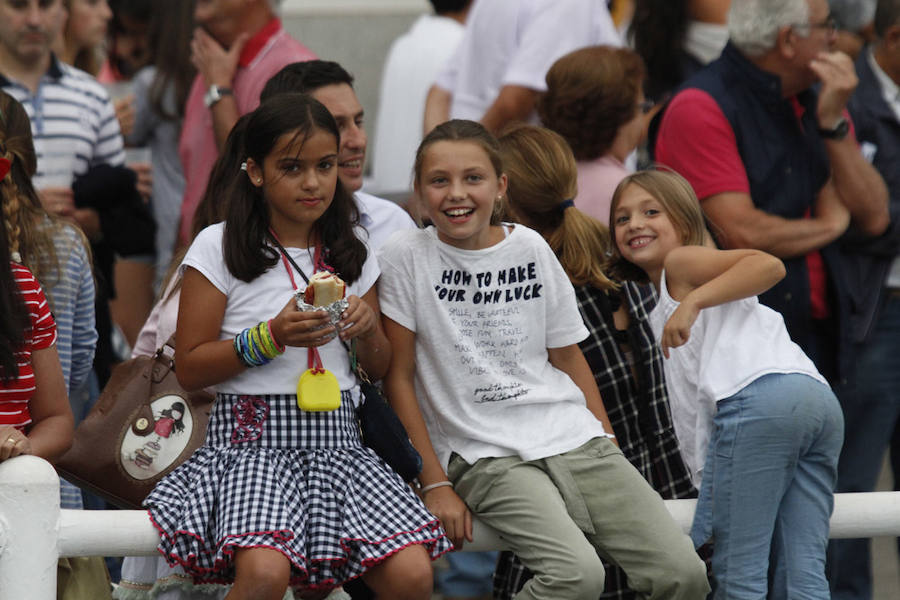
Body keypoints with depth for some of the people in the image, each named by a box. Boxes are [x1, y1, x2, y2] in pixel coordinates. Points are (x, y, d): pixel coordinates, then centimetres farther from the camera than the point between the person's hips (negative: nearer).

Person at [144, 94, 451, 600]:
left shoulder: (351, 251, 14)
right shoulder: (220, 247, 1)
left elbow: (381, 369, 21)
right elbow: (189, 368, 0)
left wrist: (368, 330, -1)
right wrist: (271, 337, -14)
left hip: (337, 439, 4)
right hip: (253, 439, -4)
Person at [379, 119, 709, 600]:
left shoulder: (530, 249, 9)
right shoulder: (407, 257, -2)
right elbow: (399, 378, -1)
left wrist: (610, 448, 11)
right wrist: (435, 484, -6)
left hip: (575, 440, 5)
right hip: (486, 458, -5)